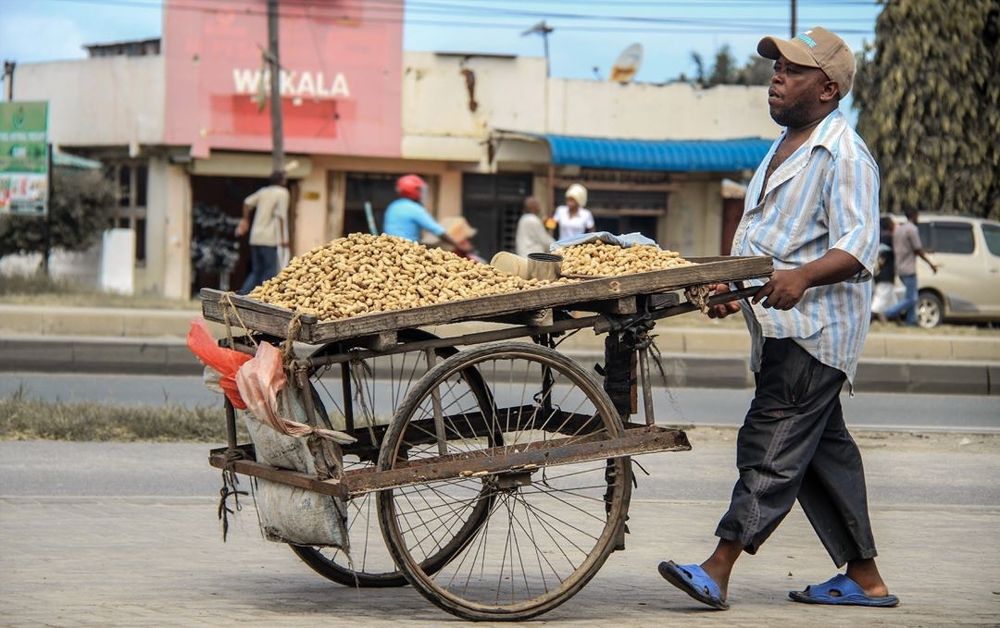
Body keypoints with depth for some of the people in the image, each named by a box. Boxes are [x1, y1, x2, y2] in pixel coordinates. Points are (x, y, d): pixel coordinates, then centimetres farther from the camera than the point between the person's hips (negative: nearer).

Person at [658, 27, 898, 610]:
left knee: (772, 447, -12)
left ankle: (718, 571, -16)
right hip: (781, 327, 10)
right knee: (823, 449, 11)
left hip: (814, 328, -10)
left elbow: (858, 246, -21)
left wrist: (803, 277, -36)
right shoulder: (785, 149, 20)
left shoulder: (845, 156, -11)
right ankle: (864, 578, 16)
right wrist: (735, 288, 20)